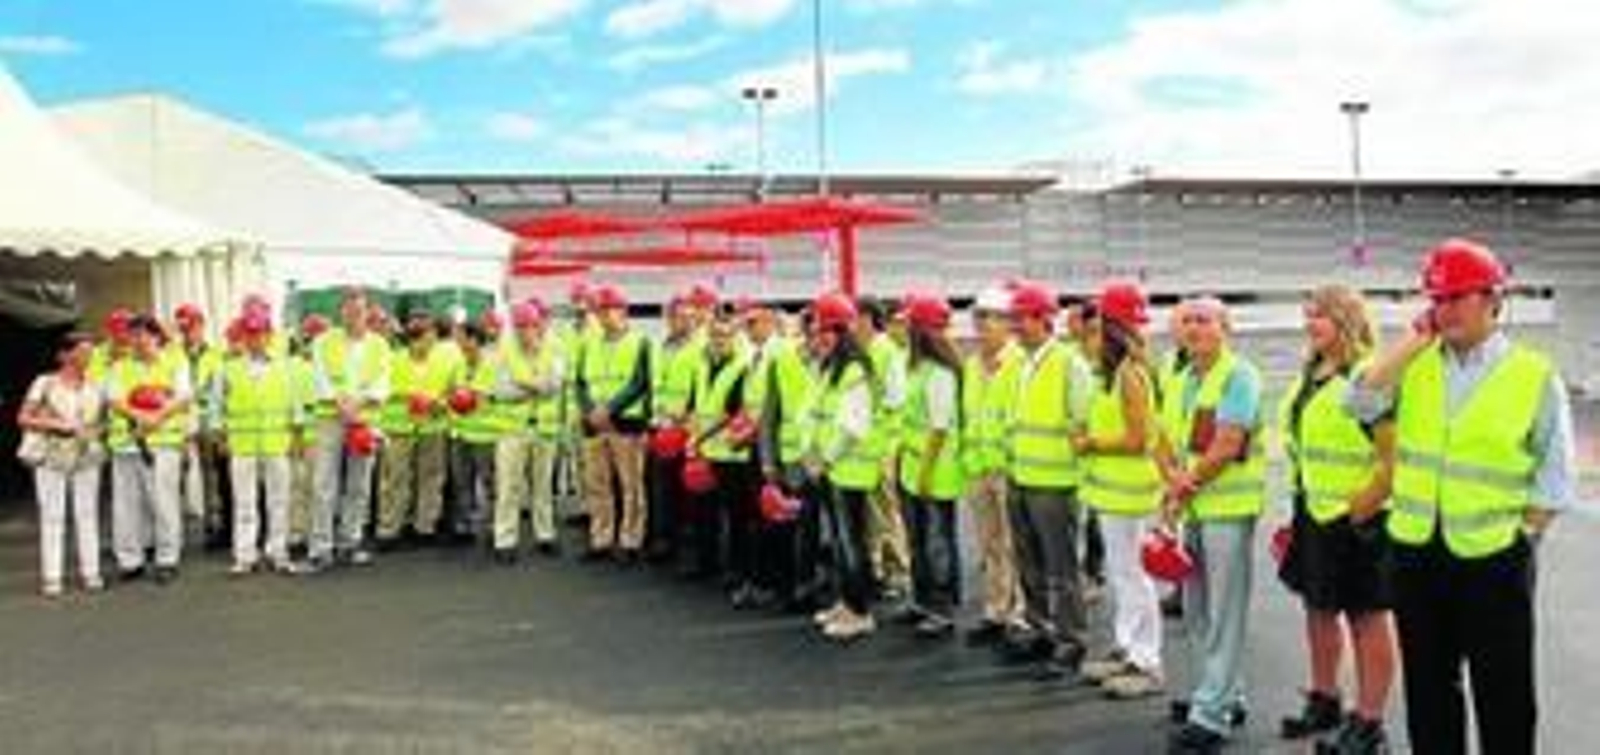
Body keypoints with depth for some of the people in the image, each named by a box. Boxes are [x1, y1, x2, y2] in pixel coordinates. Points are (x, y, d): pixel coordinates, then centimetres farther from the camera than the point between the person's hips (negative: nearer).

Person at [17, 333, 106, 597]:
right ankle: (51, 577, 2)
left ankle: (90, 572, 7)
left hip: (86, 458, 3)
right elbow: (23, 419, -1)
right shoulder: (45, 383, 0)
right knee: (52, 517, -2)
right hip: (51, 458, -2)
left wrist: (95, 431, -7)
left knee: (88, 515, 2)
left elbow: (105, 418, 14)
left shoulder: (95, 387, 8)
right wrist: (56, 425, -12)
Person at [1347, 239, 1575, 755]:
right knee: (1427, 684, 16)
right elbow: (1360, 404, -11)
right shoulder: (1415, 364, 5)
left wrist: (1523, 537, -6)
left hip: (1493, 556, -3)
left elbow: (1555, 477, -1)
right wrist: (1413, 341, -8)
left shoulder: (1536, 375, -4)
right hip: (1416, 550, 3)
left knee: (1504, 692, 8)